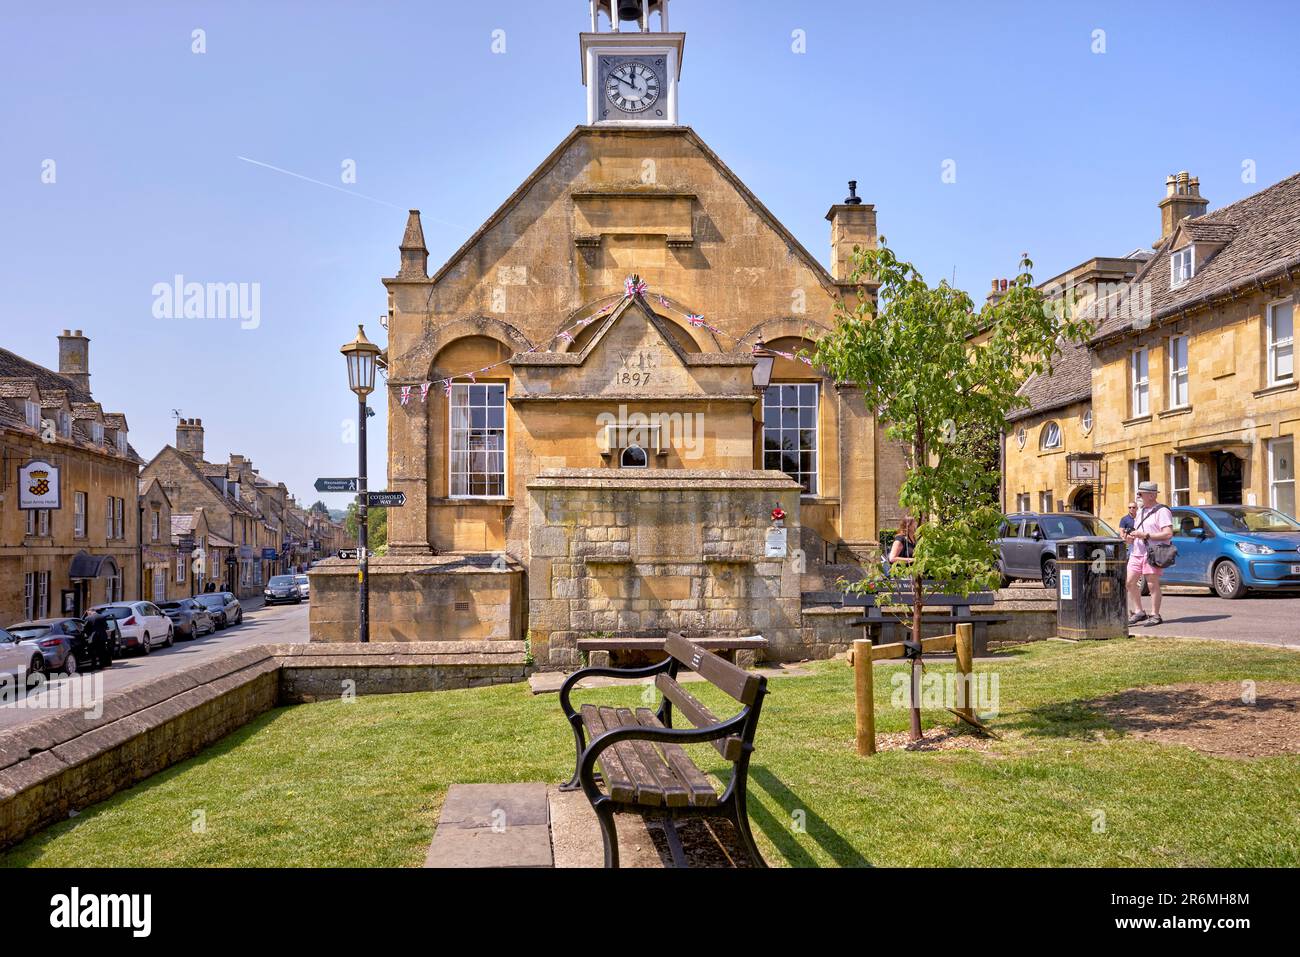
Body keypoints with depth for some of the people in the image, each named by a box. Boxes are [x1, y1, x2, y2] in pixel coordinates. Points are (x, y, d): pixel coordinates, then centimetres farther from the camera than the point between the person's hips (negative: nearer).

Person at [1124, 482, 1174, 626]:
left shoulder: (1162, 511, -6)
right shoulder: (1140, 511, 21)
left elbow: (1168, 533, -16)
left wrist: (1146, 535, -19)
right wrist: (1130, 537, 8)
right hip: (1136, 552, 8)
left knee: (1152, 584, -4)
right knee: (1130, 582, 3)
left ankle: (1155, 615, 4)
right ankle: (1139, 612, 12)